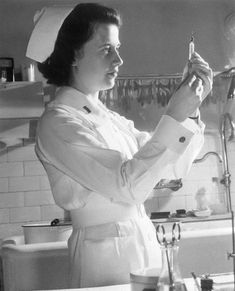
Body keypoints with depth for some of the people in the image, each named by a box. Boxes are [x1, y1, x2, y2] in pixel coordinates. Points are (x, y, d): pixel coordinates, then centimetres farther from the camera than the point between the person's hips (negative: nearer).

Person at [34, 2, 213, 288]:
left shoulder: (110, 118, 11)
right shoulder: (58, 122, -13)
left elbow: (175, 167, 9)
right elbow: (127, 186, -22)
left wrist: (190, 106, -4)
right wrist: (173, 117, -21)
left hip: (144, 242, 7)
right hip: (106, 252, -7)